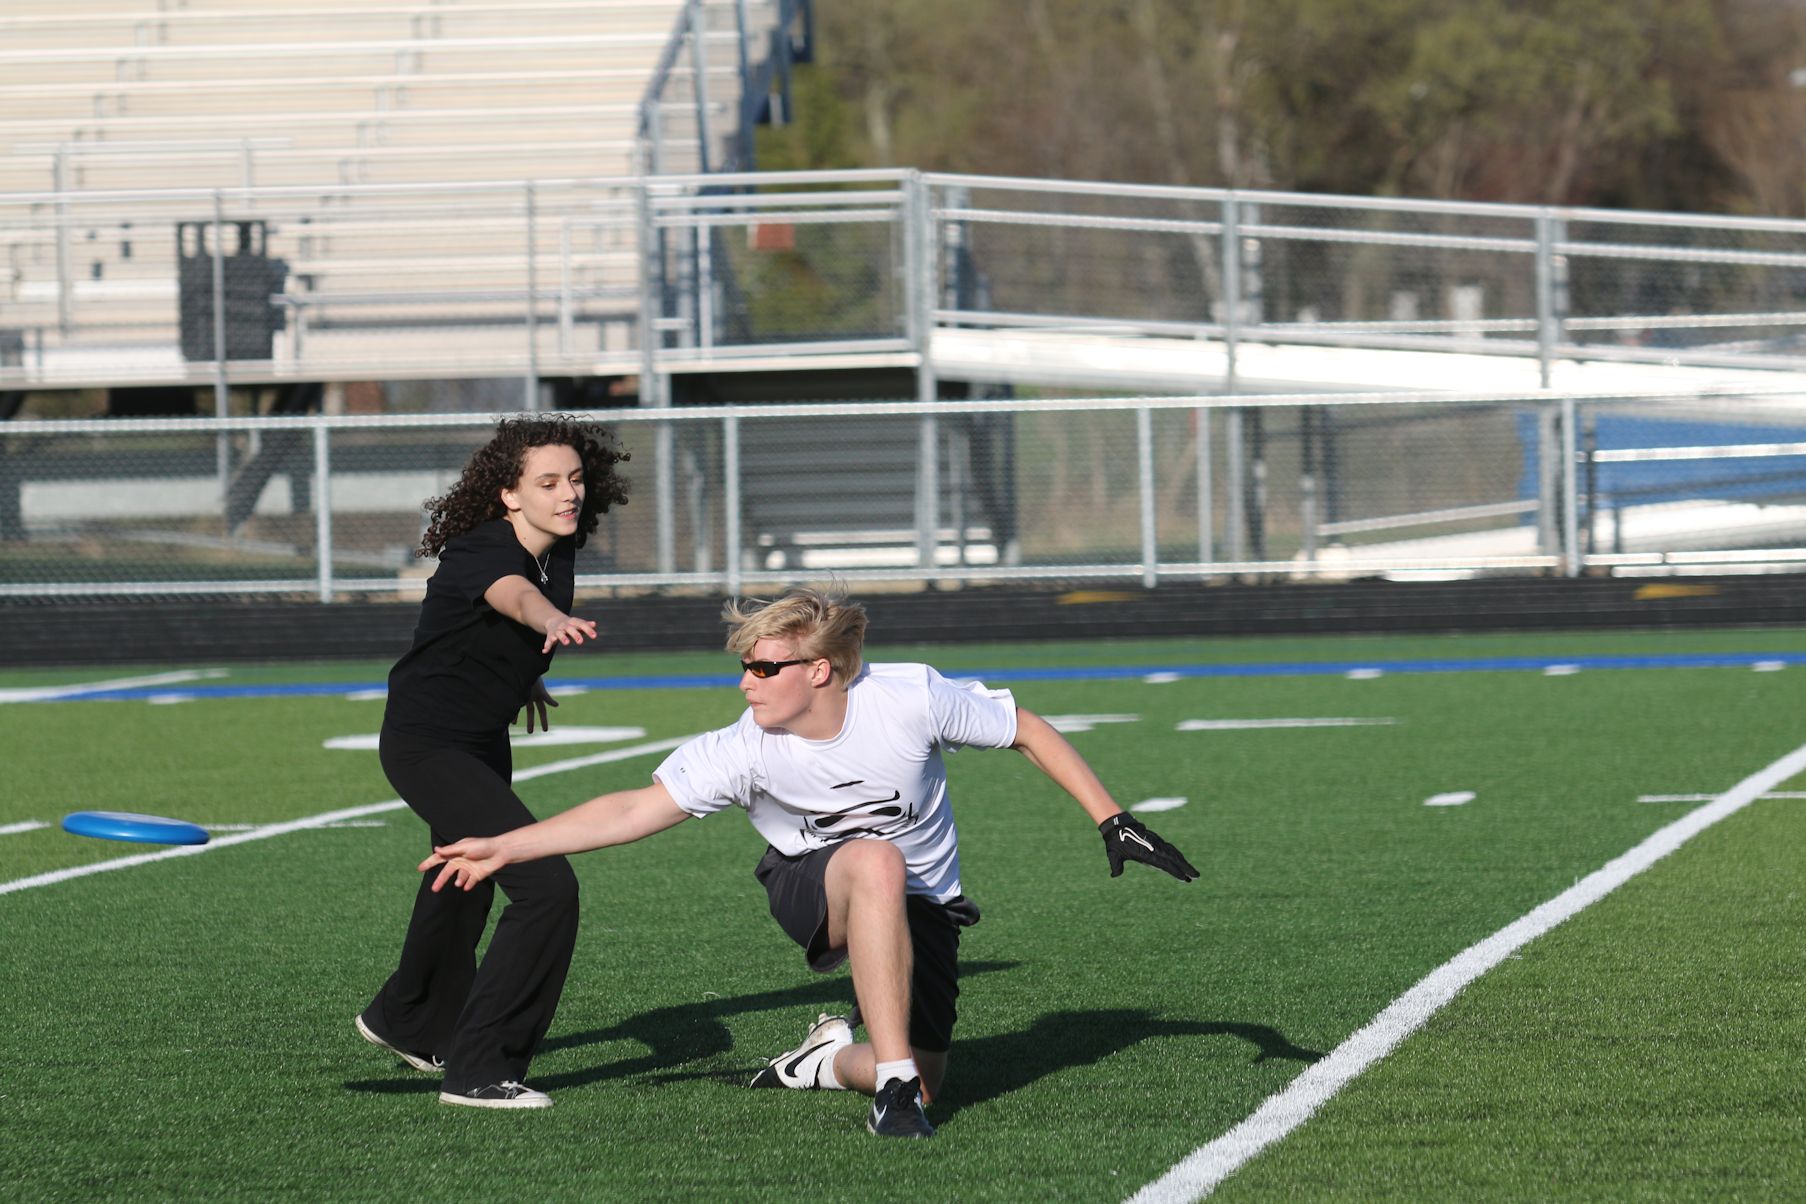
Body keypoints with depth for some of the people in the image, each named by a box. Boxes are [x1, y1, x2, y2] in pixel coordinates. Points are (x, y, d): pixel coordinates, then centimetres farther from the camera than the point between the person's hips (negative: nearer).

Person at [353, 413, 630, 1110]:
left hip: (484, 740, 9)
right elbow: (513, 595, -53)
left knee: (466, 883, 31)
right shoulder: (480, 553, -29)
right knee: (545, 887, -22)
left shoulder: (559, 552, -4)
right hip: (427, 744, -9)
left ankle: (405, 1022, 59)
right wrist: (551, 620, -74)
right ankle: (478, 1072, -16)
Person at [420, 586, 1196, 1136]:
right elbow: (635, 812, -18)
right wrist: (501, 848, -26)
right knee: (876, 863, -38)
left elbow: (1030, 732, -9)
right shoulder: (746, 750, -21)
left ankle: (834, 1059, 26)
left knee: (919, 1085, -12)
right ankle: (891, 1077, -33)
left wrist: (1113, 822, -9)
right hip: (810, 890, -1)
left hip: (921, 904, 1)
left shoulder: (910, 700, -22)